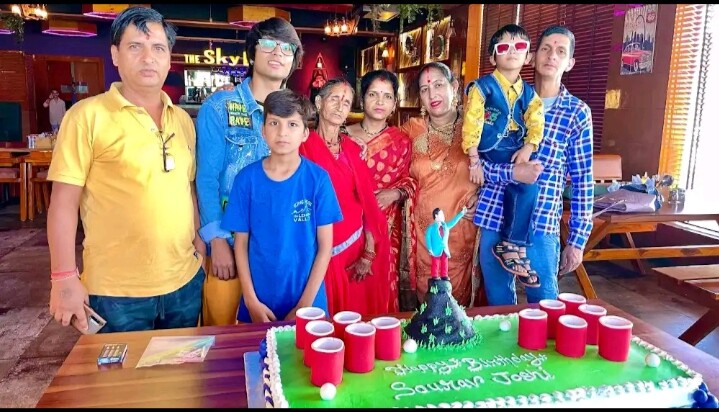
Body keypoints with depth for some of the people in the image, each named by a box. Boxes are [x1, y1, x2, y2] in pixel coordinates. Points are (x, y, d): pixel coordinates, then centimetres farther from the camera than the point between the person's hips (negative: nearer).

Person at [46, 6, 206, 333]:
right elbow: (64, 202, -9)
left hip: (185, 282, 5)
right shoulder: (88, 116, -8)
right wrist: (65, 278, -12)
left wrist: (201, 243, 9)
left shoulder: (182, 119, 8)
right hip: (117, 292, -5)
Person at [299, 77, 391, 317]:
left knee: (358, 316, 13)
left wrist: (369, 252, 0)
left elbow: (366, 200, 6)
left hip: (356, 245, 4)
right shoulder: (304, 146, -7)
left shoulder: (352, 149, 8)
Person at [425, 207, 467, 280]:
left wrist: (461, 213, 5)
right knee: (436, 263, 1)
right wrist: (429, 249, -16)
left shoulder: (445, 226, 9)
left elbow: (453, 221, 11)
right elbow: (427, 237, -11)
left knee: (445, 263, 10)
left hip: (445, 249, 6)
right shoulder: (431, 227, -9)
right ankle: (435, 276, 10)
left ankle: (444, 275, 19)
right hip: (436, 250, -6)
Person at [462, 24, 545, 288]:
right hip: (489, 152, -6)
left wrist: (528, 149, -15)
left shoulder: (528, 93, 16)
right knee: (525, 182, -25)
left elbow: (535, 123, 5)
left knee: (531, 178, -20)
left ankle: (510, 246, -11)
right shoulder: (483, 86, -1)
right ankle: (515, 246, -13)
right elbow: (472, 123, -9)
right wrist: (474, 159, -17)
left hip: (516, 151, 6)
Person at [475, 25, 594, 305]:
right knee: (499, 304, 13)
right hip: (494, 219, 2)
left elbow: (582, 181, 3)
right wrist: (512, 172, -17)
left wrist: (577, 239, 0)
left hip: (541, 225, -1)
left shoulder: (577, 113, 3)